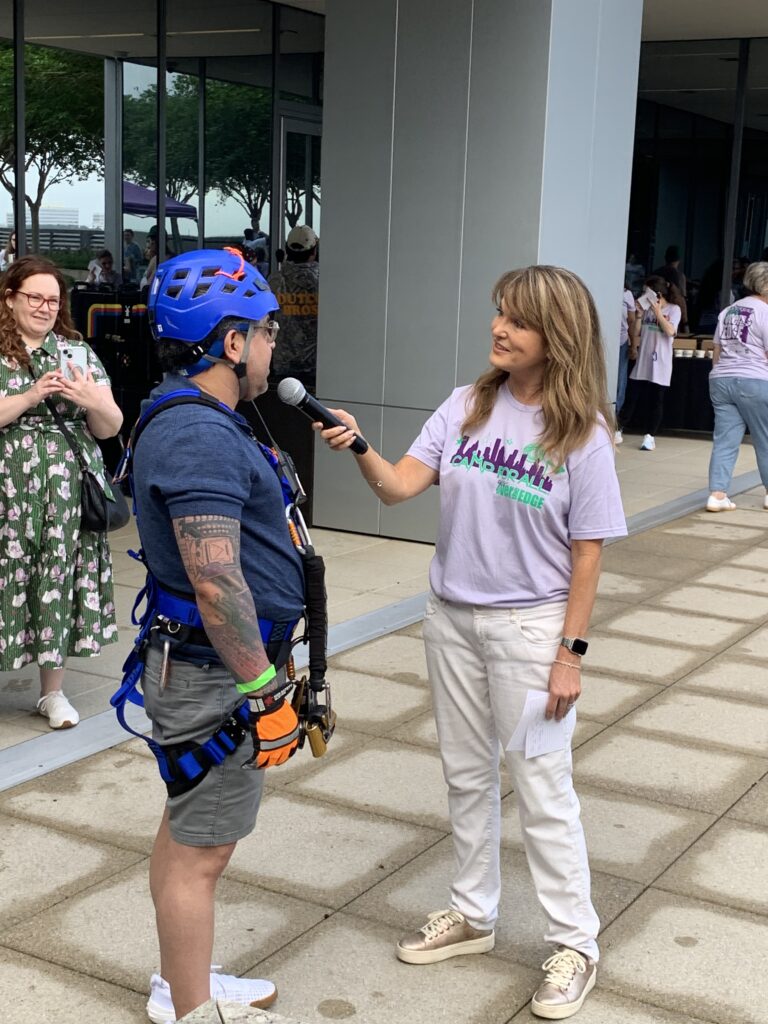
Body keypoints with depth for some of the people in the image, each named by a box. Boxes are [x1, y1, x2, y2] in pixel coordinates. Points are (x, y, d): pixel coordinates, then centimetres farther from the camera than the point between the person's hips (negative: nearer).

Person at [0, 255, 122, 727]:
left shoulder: (78, 351, 9)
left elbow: (111, 427, 7)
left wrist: (90, 400, -13)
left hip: (68, 494, 2)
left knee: (61, 580, 3)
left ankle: (53, 691, 15)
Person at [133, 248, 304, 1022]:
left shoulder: (188, 421, 11)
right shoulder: (200, 437, -24)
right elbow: (216, 585, -28)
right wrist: (265, 690, -22)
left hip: (200, 667, 11)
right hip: (218, 677, -11)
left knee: (186, 833, 21)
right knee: (200, 852, 2)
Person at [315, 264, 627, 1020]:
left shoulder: (583, 437, -13)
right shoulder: (467, 406, -2)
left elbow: (586, 553, -9)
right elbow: (398, 487, -8)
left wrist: (571, 653, -10)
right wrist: (358, 448, -27)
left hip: (529, 627, -5)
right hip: (451, 617, 5)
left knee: (541, 788, 4)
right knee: (466, 775, 18)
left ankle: (574, 943, 21)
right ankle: (473, 914, 36)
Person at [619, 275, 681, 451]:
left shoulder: (673, 309, -3)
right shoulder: (648, 309, 9)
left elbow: (670, 331, -16)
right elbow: (637, 332, 10)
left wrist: (658, 312, -15)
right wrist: (639, 313, -3)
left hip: (660, 363, -4)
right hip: (642, 361, 4)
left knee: (655, 400, 3)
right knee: (632, 397, 4)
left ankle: (650, 436, 9)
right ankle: (619, 429, 11)